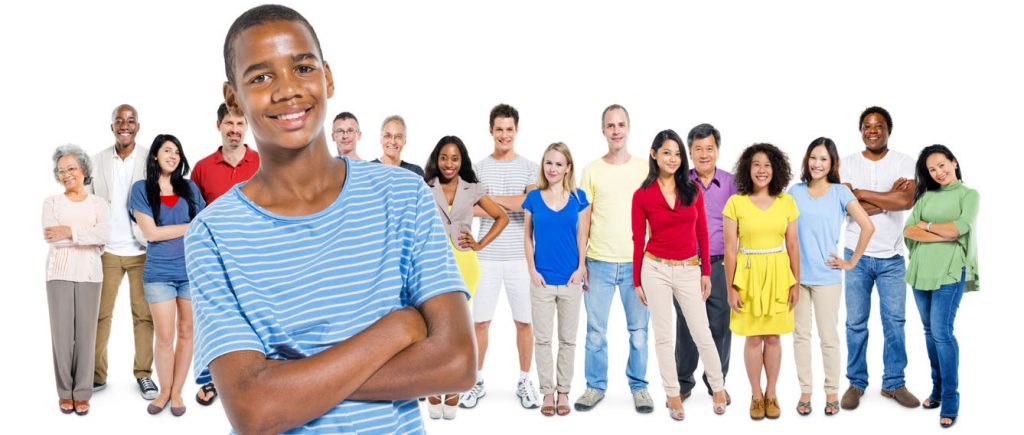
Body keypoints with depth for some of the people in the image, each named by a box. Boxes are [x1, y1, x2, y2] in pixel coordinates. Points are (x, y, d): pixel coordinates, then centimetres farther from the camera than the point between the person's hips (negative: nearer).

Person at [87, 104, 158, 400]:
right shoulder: (98, 160, 5)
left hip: (142, 250, -2)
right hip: (107, 251, 2)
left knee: (144, 314, 3)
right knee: (100, 314, 5)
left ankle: (143, 374, 11)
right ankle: (98, 375, 13)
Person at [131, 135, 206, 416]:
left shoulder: (190, 188, 9)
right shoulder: (141, 188, 3)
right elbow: (151, 232, -5)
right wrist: (189, 227, -2)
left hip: (193, 270, 2)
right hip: (159, 273, -2)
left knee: (186, 333, 6)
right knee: (164, 337, 1)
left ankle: (177, 392, 18)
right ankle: (164, 391, 19)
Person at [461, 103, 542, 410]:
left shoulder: (529, 168, 4)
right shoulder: (478, 168, 6)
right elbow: (471, 209, -6)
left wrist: (494, 198, -10)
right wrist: (514, 205, -12)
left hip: (521, 257, 0)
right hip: (487, 256, 1)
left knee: (524, 321, 5)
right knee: (480, 321, 4)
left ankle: (524, 382, 18)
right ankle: (477, 382, 17)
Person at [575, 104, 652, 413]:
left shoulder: (645, 169, 5)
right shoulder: (592, 170, 4)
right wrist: (579, 262, 0)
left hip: (637, 263, 0)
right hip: (599, 263, 0)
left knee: (639, 330, 5)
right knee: (596, 331, 3)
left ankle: (639, 386, 19)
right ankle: (595, 386, 17)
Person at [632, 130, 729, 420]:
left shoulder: (693, 190, 3)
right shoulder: (642, 195, -3)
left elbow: (702, 233, 7)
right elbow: (638, 240, 0)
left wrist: (706, 272, 5)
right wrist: (637, 281, 2)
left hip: (689, 270, 2)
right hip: (656, 269, -1)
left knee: (702, 334, 5)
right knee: (664, 336, 6)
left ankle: (718, 388, 23)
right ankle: (673, 394, 18)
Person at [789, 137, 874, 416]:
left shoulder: (840, 192, -2)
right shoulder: (795, 192, 6)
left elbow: (868, 227, -7)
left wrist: (851, 262, -5)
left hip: (827, 277, -2)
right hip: (796, 275, 3)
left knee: (828, 337, 3)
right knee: (801, 335, 8)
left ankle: (832, 393, 15)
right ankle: (805, 391, 18)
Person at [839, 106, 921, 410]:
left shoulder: (904, 162, 1)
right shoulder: (848, 164, 2)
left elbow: (907, 200, -16)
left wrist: (861, 193, -12)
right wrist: (888, 199, -13)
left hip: (891, 256, 0)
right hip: (857, 254, 0)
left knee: (895, 321, 4)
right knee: (856, 322, 5)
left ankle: (894, 383, 17)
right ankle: (856, 383, 15)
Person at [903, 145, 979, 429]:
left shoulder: (969, 195, 2)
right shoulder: (926, 196, 14)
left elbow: (958, 229, -13)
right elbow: (908, 230, 1)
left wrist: (926, 225, 0)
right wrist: (943, 235, -10)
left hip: (949, 272, -5)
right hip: (921, 270, 5)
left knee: (941, 332, -11)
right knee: (930, 331, 11)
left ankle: (950, 400, -5)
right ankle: (937, 388, 22)